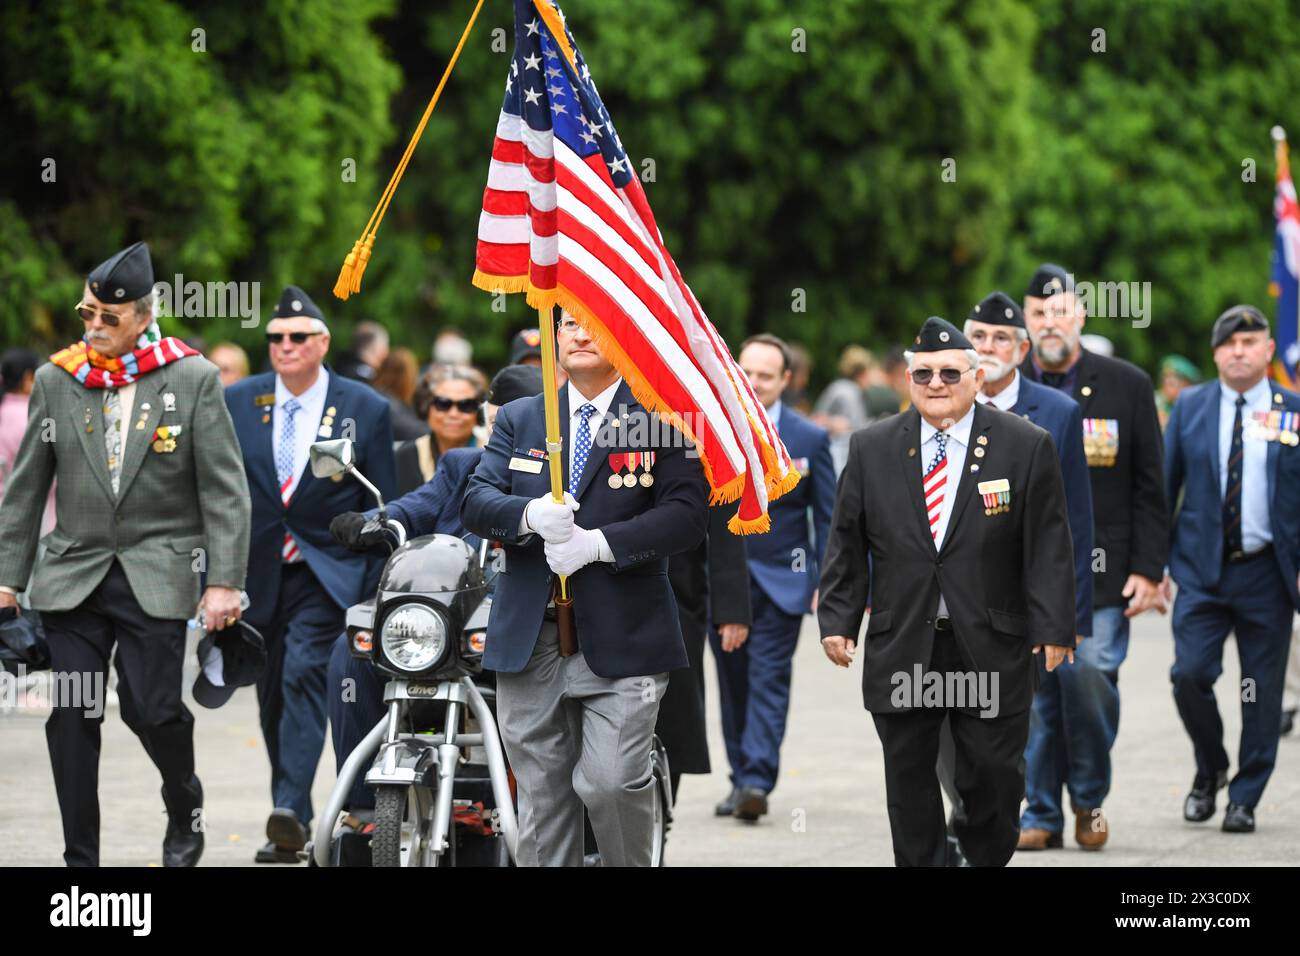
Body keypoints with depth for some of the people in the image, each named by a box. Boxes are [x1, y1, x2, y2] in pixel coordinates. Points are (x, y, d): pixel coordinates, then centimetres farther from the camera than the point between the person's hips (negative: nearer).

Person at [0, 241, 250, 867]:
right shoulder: (55, 381, 6)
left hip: (156, 575, -3)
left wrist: (224, 582, -8)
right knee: (71, 718, -2)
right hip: (73, 574, 3)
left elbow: (224, 490, -2)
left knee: (152, 709, -10)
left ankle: (185, 806, 21)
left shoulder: (193, 380, -1)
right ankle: (80, 857, 7)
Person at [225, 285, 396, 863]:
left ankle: (291, 812, -31)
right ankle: (290, 831, 20)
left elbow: (382, 509, 2)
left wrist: (378, 592, -3)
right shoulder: (236, 403, 5)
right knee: (272, 698, 9)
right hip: (258, 573, 4)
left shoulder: (365, 409, 0)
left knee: (304, 672, -23)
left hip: (328, 574, -4)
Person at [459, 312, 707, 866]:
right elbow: (476, 502, 4)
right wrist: (529, 516, -17)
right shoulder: (518, 421, 15)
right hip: (529, 643, 4)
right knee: (541, 798, 6)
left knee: (611, 781, -16)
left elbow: (686, 515, -9)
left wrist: (597, 544, -19)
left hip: (622, 643, -4)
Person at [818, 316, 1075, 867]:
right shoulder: (872, 448, 7)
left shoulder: (1026, 447, 0)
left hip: (990, 649, -2)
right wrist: (837, 620, 2)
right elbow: (847, 543, 10)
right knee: (909, 781, 5)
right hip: (901, 650, 2)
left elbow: (1048, 546, -2)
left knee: (993, 777, 1)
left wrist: (1053, 628, -8)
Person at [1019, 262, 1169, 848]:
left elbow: (1149, 488, 5)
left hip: (1100, 573, -1)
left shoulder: (1126, 386, 5)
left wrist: (1147, 570, -2)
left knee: (1092, 679, -10)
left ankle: (1090, 799, 11)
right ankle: (1040, 810, 10)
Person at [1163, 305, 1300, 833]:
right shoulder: (1190, 408, 6)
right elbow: (1164, 486, 8)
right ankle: (1209, 769, 15)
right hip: (1202, 570, 0)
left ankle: (1244, 799, 13)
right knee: (1190, 674, -11)